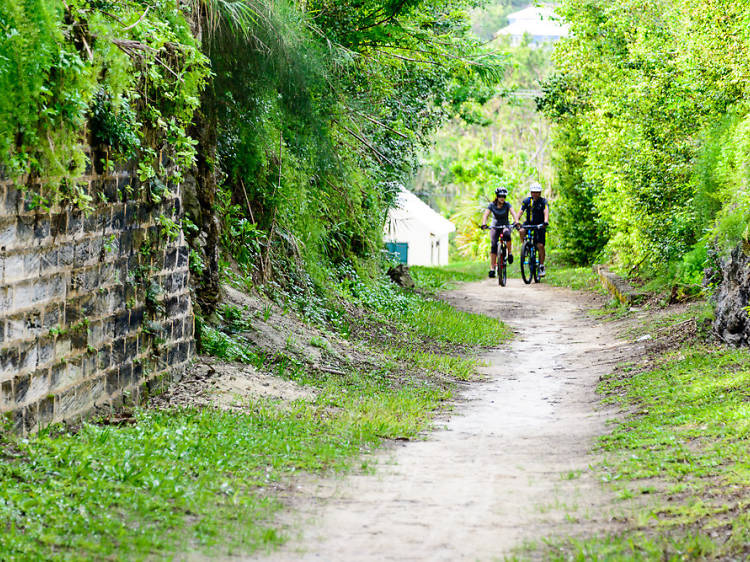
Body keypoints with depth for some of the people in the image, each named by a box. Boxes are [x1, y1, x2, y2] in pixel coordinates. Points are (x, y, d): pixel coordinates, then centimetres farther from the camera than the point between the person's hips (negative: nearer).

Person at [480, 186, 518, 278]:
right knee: (494, 246, -15)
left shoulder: (507, 204, -10)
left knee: (507, 235, -36)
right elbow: (486, 215, -21)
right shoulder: (492, 205, -10)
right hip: (495, 227, 1)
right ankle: (492, 269, -13)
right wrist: (484, 224, -40)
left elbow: (512, 213, -25)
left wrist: (516, 221, -45)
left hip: (506, 226, -1)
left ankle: (510, 253, -14)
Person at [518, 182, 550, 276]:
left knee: (540, 245, -11)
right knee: (522, 231, -32)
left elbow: (546, 212, -29)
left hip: (540, 225, -2)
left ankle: (541, 266, 2)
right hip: (529, 223, 2)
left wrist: (546, 221, -49)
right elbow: (520, 211, -17)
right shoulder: (527, 201, -7)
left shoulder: (543, 201, -14)